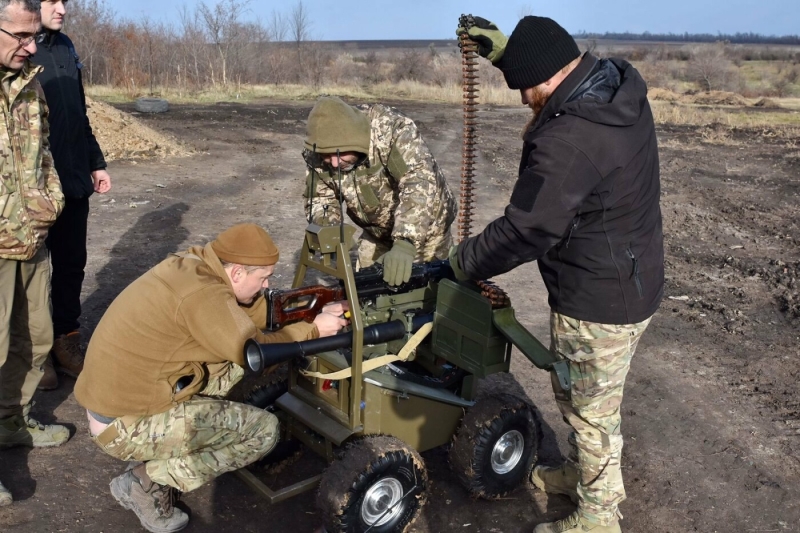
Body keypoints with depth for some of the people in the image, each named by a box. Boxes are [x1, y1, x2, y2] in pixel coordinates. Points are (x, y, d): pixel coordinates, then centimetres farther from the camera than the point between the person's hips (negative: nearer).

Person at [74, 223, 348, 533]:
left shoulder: (192, 263, 1)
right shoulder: (202, 293, -25)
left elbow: (247, 313, 8)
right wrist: (314, 329, -8)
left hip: (114, 399, 9)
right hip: (126, 426, -9)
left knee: (234, 362, 7)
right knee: (264, 429, -7)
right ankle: (148, 481, -1)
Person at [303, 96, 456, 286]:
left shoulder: (392, 129, -34)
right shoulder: (317, 155, -19)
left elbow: (420, 184, -43)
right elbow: (320, 199, -7)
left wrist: (404, 244, -54)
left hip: (425, 225, -3)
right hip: (377, 232, 4)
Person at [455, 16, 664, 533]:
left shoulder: (568, 142, -31)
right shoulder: (621, 87, -2)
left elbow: (524, 231, -25)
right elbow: (557, 68, 20)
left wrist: (465, 261, -9)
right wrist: (506, 51, 11)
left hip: (599, 302, -10)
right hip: (633, 279, 10)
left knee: (592, 410, 10)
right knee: (578, 392, 27)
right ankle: (580, 473, 48)